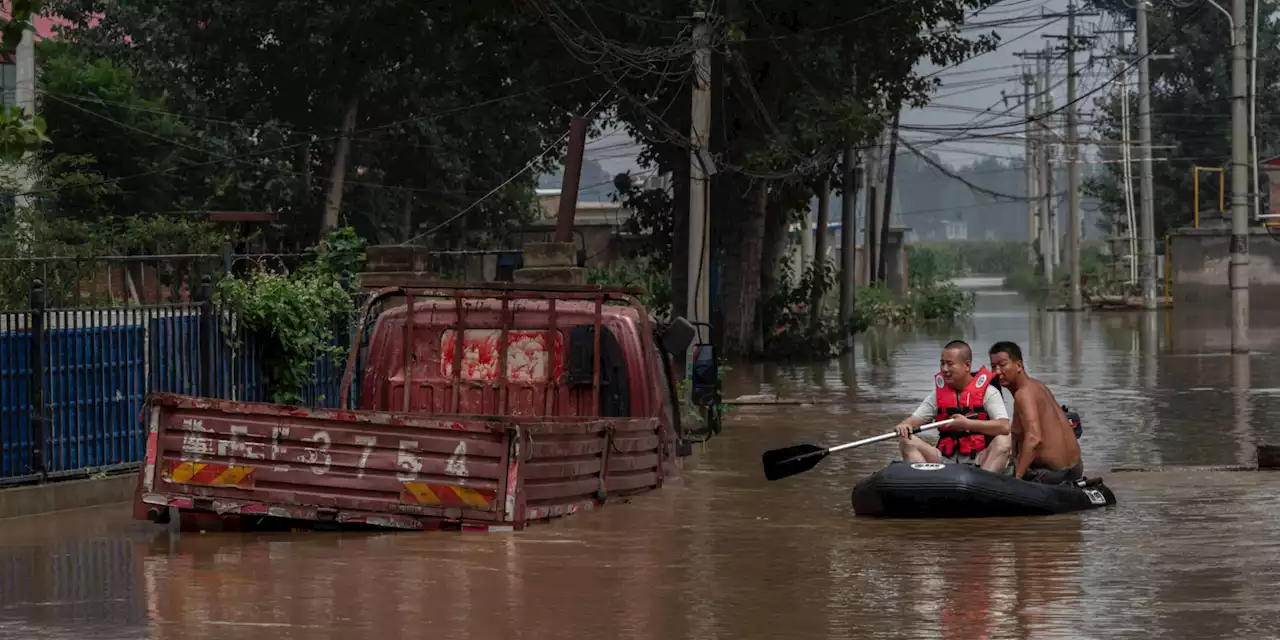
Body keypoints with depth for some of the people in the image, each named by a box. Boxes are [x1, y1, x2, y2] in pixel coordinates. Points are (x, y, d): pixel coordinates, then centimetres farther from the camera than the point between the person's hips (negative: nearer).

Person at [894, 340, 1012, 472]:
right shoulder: (938, 393, 12)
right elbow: (916, 418, 11)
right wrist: (904, 426, -13)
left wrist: (967, 423, -22)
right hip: (946, 460, 4)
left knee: (1003, 442, -31)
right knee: (907, 442, -12)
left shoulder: (988, 391, -3)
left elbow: (1004, 427, -16)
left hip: (978, 461, -4)